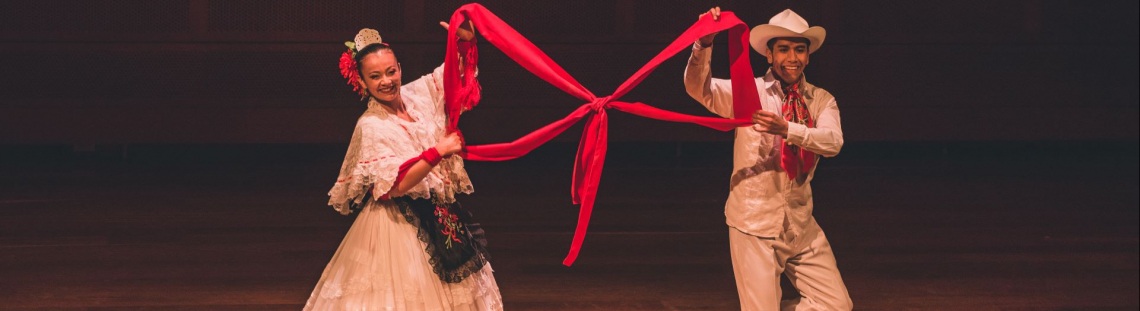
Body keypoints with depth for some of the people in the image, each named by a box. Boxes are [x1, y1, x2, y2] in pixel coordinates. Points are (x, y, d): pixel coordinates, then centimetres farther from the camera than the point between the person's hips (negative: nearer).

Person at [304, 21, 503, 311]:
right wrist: (438, 152, -24)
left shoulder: (416, 94, 0)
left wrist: (466, 39, -7)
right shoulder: (371, 126, -17)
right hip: (397, 226, -7)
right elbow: (396, 186, -24)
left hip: (438, 218, 7)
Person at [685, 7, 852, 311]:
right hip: (755, 224, -4)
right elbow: (698, 88, -20)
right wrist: (704, 44, -36)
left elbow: (833, 141, -15)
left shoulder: (821, 100, 5)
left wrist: (787, 129, -32)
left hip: (801, 225, 4)